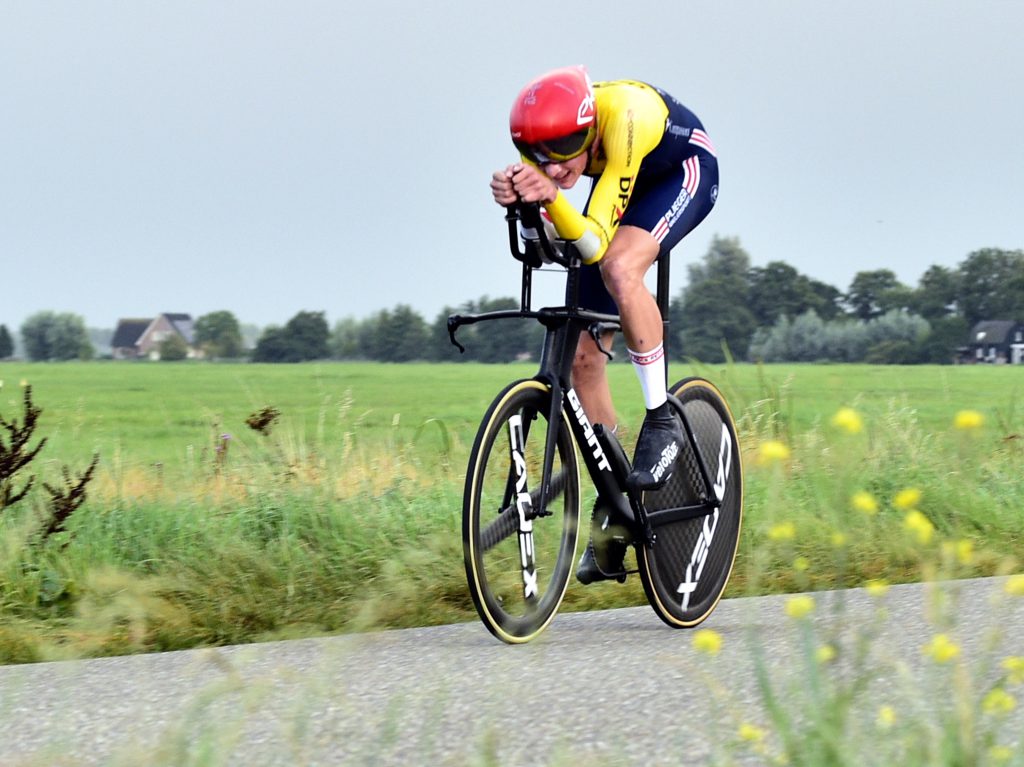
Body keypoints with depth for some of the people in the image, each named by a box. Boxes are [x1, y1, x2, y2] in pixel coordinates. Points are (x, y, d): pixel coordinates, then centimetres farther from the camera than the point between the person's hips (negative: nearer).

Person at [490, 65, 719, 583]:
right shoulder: (544, 137, -26)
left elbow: (595, 243, -41)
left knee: (620, 269, -36)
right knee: (583, 355, -3)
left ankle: (662, 419, -20)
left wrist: (553, 197, -58)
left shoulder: (624, 118, -40)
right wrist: (517, 198, -53)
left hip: (684, 172, -5)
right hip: (627, 183, 6)